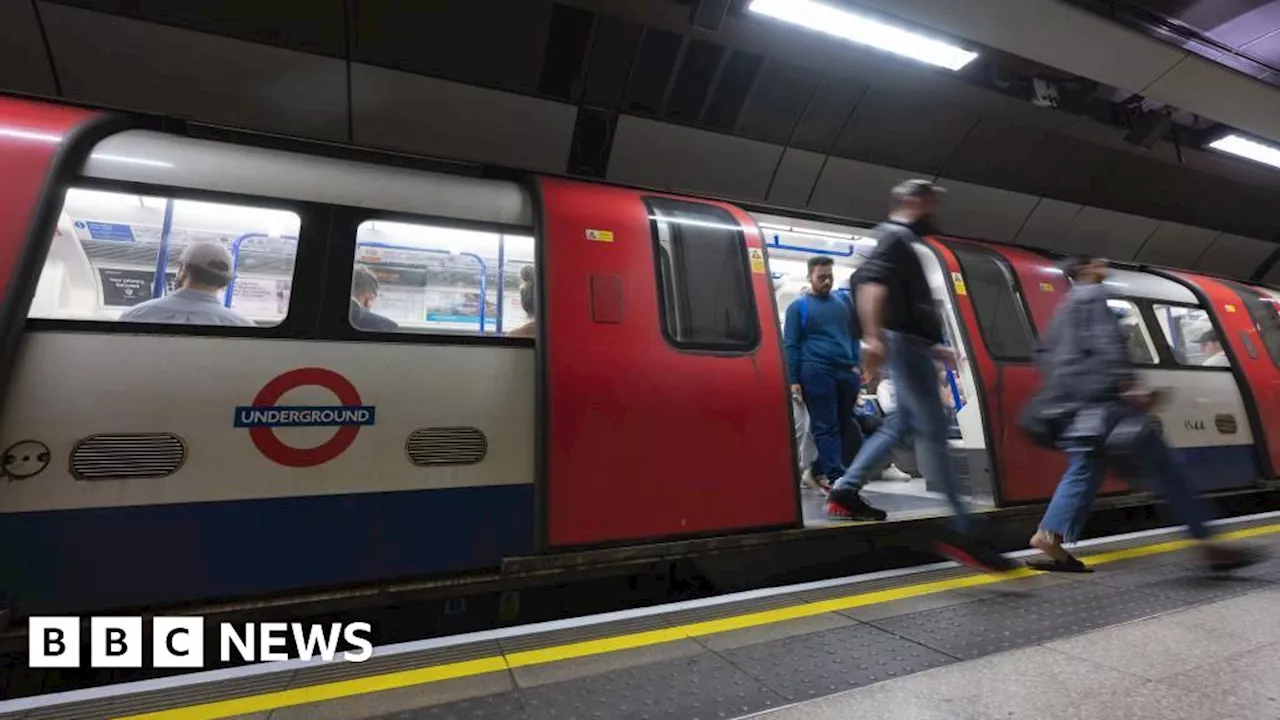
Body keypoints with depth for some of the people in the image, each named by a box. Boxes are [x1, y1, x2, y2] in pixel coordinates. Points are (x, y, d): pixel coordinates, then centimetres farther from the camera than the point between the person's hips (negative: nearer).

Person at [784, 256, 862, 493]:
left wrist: (856, 364, 7)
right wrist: (793, 380, -6)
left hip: (846, 372, 5)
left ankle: (821, 472, 21)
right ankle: (837, 478, -7)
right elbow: (790, 345, 0)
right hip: (816, 373, -5)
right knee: (826, 427, -5)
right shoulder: (798, 306, 3)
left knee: (843, 426, 8)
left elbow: (853, 334, 20)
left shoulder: (843, 301, 16)